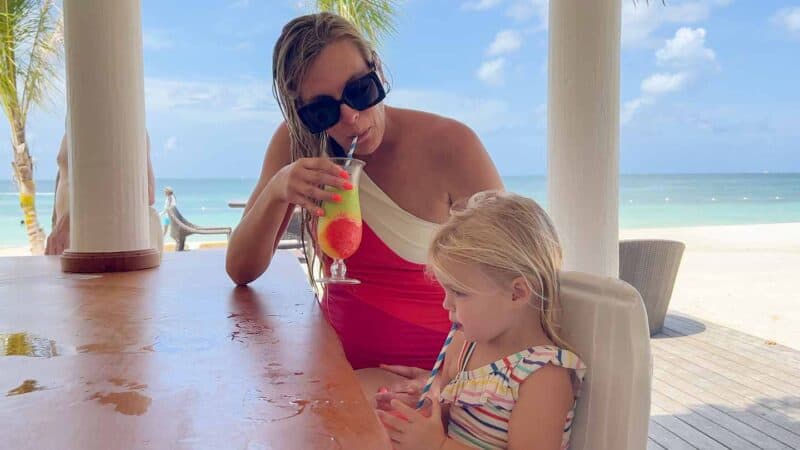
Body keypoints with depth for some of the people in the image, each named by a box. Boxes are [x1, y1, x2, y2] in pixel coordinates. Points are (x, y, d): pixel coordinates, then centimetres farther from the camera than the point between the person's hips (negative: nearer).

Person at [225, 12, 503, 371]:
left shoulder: (449, 146, -14)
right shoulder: (296, 142, -3)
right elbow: (240, 272, -3)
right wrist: (276, 192, -22)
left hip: (433, 370, -3)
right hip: (339, 366, 4)